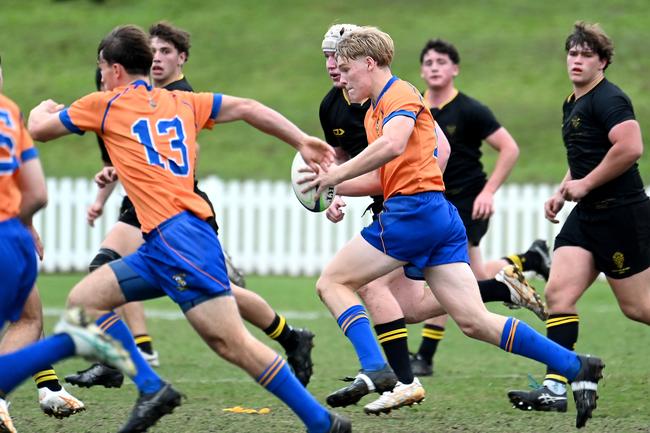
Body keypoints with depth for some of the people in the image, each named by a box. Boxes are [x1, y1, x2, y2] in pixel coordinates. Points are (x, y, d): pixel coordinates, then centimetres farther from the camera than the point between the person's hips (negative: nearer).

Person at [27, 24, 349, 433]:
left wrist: (44, 108, 37)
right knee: (83, 300, 11)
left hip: (176, 236, -9)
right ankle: (152, 389, 4)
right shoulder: (181, 102, 20)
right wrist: (303, 141, 15)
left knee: (231, 342, -12)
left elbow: (40, 128, 15)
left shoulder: (105, 105, 4)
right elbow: (246, 107, 15)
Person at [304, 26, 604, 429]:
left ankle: (375, 371, -16)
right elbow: (381, 178, 27)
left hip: (414, 210, -9)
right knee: (475, 321, 0)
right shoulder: (375, 110, 26)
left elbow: (392, 144, -25)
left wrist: (335, 176, -18)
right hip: (440, 216, 9)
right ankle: (576, 367, -6)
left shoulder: (399, 94, -4)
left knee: (332, 282, -1)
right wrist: (336, 187, 12)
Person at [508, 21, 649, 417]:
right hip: (587, 216, 9)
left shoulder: (609, 99, -13)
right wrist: (563, 191, 16)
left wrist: (585, 184, -18)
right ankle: (555, 389, -7)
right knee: (559, 292, -4)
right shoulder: (573, 105, 17)